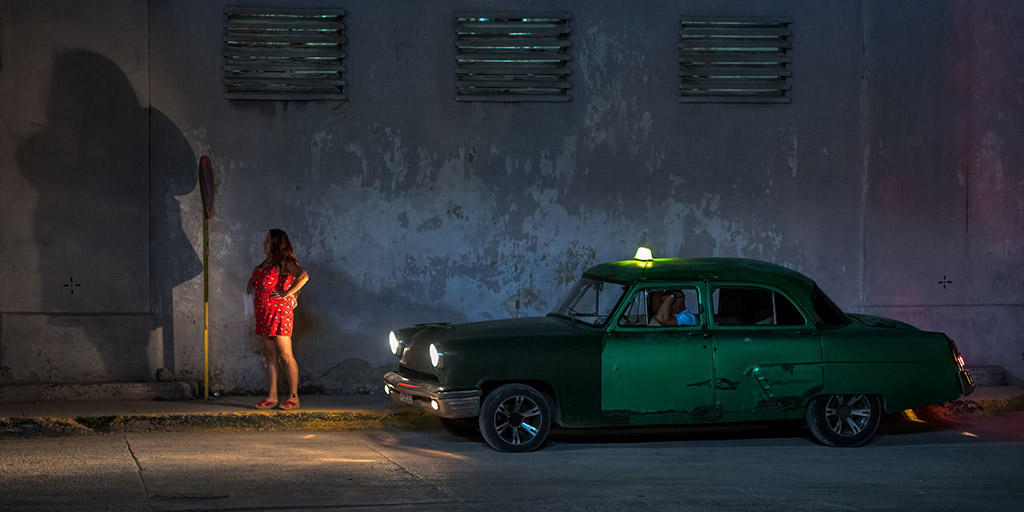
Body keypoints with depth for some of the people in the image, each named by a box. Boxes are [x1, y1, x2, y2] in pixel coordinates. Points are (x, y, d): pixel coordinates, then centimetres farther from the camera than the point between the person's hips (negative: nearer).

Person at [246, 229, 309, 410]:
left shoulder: (284, 263, -10)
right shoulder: (267, 263, 16)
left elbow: (304, 276, -25)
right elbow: (255, 278, 36)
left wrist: (287, 293, -21)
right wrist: (251, 283, 15)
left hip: (279, 311, -9)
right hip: (264, 313, 9)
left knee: (285, 356, -6)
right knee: (270, 356, 8)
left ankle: (293, 397, -3)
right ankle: (272, 397, 10)